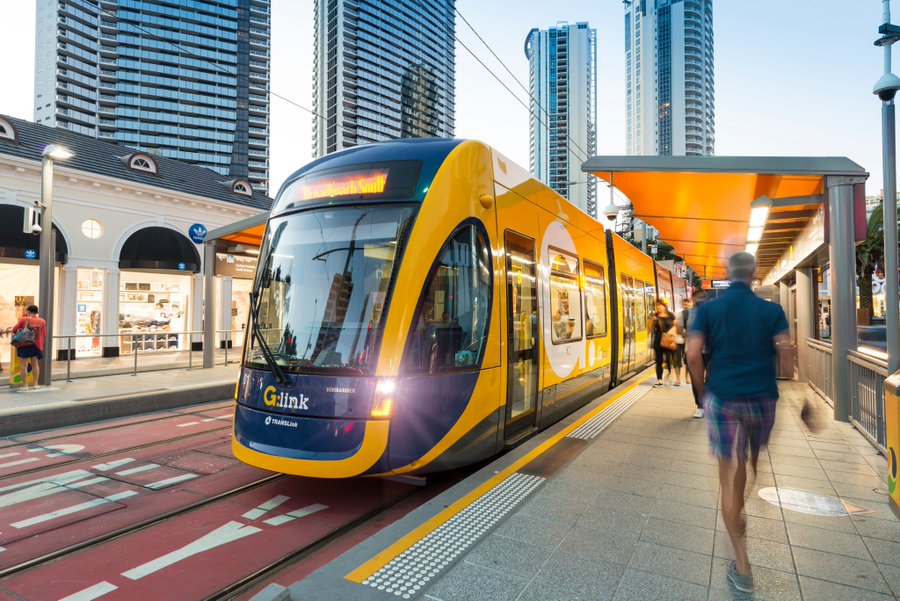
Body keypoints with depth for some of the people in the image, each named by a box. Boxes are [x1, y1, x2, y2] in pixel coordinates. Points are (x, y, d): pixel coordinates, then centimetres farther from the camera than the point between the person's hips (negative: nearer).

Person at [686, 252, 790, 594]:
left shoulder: (708, 309, -3)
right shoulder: (771, 310, 0)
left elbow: (693, 354, -11)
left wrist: (702, 390, 3)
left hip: (722, 397, -1)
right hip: (763, 397, 2)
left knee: (730, 475, 2)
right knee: (758, 469, 24)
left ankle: (742, 565, 3)